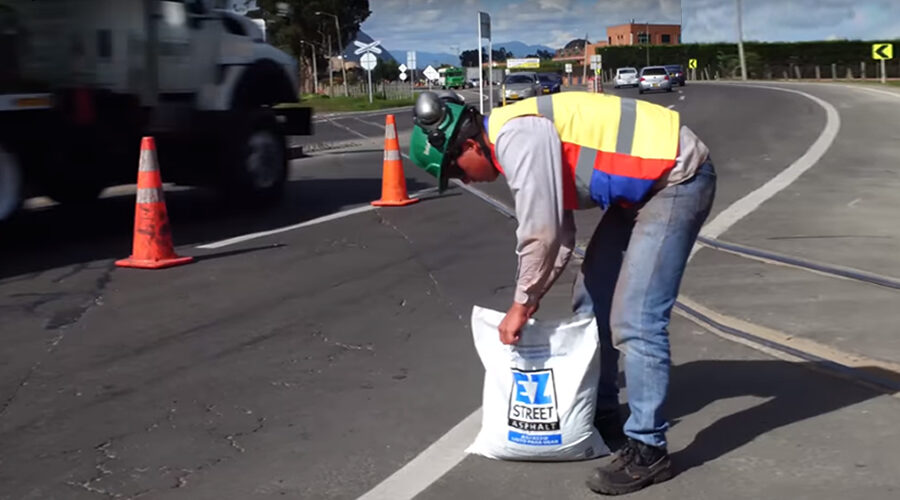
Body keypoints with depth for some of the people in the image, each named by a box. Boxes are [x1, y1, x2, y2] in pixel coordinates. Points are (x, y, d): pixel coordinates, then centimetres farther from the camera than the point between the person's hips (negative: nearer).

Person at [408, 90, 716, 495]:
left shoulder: (517, 137, -21)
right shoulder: (519, 135, 10)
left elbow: (541, 233, -21)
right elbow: (560, 233, 15)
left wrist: (521, 303, -8)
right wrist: (531, 298, 12)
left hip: (678, 178, -11)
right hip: (645, 183, 11)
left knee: (634, 320, -14)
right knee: (591, 300, 15)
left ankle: (646, 450, -4)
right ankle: (601, 415, 28)